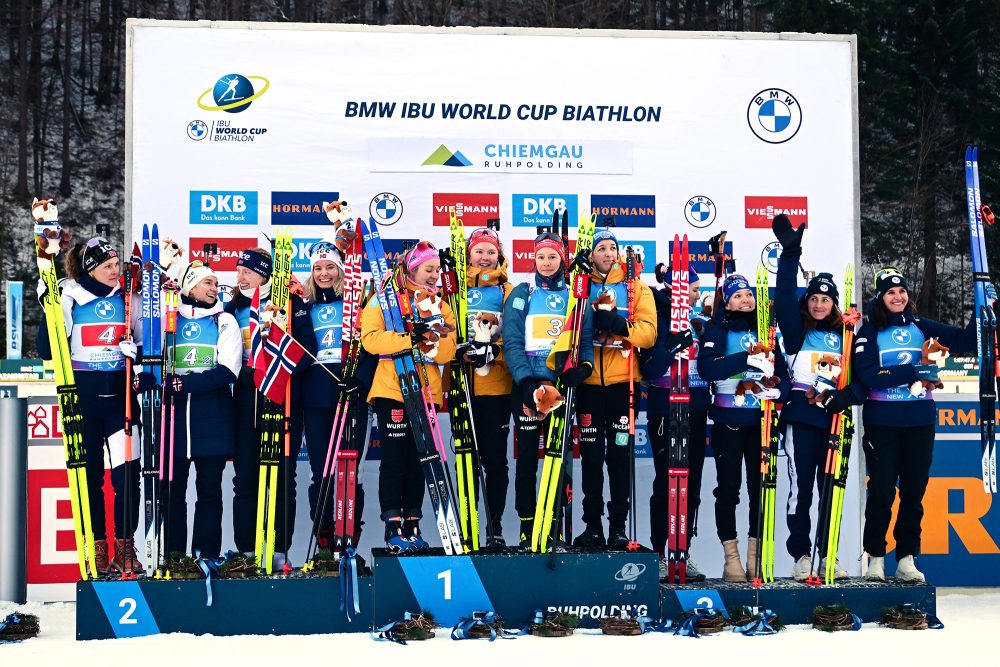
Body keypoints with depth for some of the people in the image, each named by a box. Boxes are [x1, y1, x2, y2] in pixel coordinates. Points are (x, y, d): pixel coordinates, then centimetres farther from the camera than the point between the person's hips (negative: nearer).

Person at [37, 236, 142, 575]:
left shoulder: (127, 299, 6)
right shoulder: (69, 299, -1)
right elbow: (47, 350, -5)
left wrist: (136, 350, -5)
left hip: (120, 394, 1)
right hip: (83, 396, -1)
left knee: (128, 471, -7)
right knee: (90, 474, 5)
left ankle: (125, 548, 5)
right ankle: (97, 548, 14)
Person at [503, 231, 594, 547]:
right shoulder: (521, 295, 4)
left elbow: (586, 338, 6)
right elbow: (512, 341, -4)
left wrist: (585, 364, -15)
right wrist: (525, 380, -17)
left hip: (563, 384, 2)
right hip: (527, 384, -2)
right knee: (527, 456, 0)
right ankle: (526, 527, 7)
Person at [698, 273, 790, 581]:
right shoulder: (718, 330, 0)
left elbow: (782, 370, 12)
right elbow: (706, 367, -17)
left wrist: (778, 389, -10)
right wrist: (747, 359, -26)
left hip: (761, 419, 4)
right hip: (728, 419, -4)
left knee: (761, 486, 4)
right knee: (729, 487, -1)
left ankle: (755, 555, 12)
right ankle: (731, 557, 5)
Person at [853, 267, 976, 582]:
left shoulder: (922, 327, 10)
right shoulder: (869, 332, 1)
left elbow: (964, 341, 4)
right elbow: (868, 375, -13)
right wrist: (913, 371, -18)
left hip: (920, 422, 3)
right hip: (882, 422, -3)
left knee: (914, 491, 6)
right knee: (881, 490, 0)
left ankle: (906, 559, 13)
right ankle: (875, 557, 11)